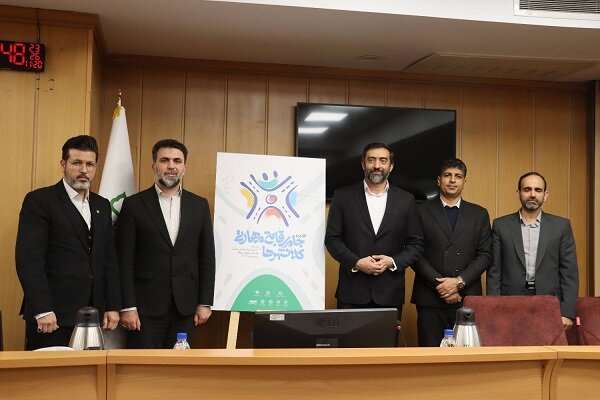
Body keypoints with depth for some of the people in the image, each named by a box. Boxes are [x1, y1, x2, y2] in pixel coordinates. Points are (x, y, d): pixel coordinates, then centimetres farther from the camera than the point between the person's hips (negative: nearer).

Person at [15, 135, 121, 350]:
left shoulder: (102, 205, 15)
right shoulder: (39, 201, -4)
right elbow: (28, 259, -11)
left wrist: (113, 306, 10)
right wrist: (42, 310, -17)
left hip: (92, 314, 5)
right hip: (51, 315, -5)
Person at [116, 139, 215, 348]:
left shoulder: (199, 205, 9)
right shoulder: (134, 205, 0)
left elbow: (206, 257, 9)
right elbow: (125, 260, -3)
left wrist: (205, 303, 4)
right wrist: (127, 307, -9)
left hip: (185, 307, 3)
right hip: (145, 307, -2)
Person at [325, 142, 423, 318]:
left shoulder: (406, 200, 7)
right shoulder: (343, 196, 4)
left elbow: (416, 243, 8)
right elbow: (332, 238, 2)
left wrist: (393, 262, -9)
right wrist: (356, 262, -12)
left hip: (390, 292, 1)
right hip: (352, 291, -1)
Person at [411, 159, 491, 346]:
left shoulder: (479, 214, 12)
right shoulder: (422, 211, 5)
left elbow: (485, 255, 5)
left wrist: (459, 281, -8)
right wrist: (439, 284, -10)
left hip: (467, 298, 2)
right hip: (430, 298, -1)